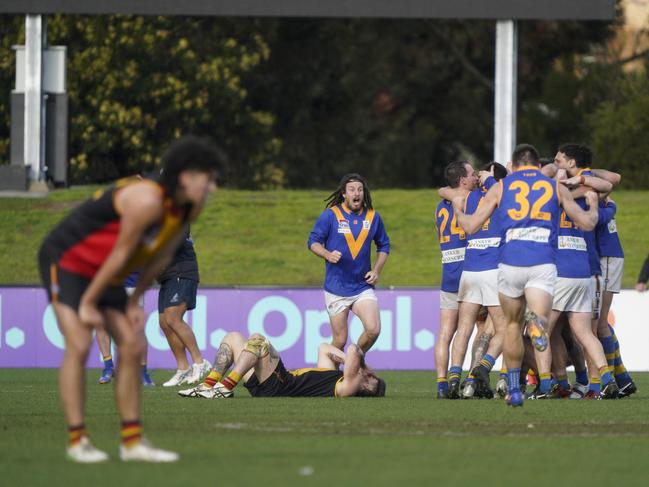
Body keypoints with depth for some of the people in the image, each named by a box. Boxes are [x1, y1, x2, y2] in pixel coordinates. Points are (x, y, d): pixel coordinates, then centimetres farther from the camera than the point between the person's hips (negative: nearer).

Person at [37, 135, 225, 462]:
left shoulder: (190, 207, -4)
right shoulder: (148, 199, -30)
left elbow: (161, 257, 6)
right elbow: (120, 254, -24)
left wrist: (135, 301, 5)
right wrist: (88, 304, -18)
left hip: (102, 273, 9)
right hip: (66, 259, -9)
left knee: (132, 347, 1)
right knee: (79, 344, -18)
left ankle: (132, 442, 4)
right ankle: (77, 440, -14)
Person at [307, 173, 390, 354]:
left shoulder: (373, 217, 5)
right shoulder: (330, 215, -5)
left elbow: (383, 246, 18)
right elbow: (313, 241, 1)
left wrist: (376, 270, 4)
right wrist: (327, 254, -20)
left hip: (363, 286, 2)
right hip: (336, 289, -2)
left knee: (373, 330, -15)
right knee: (340, 340, 0)